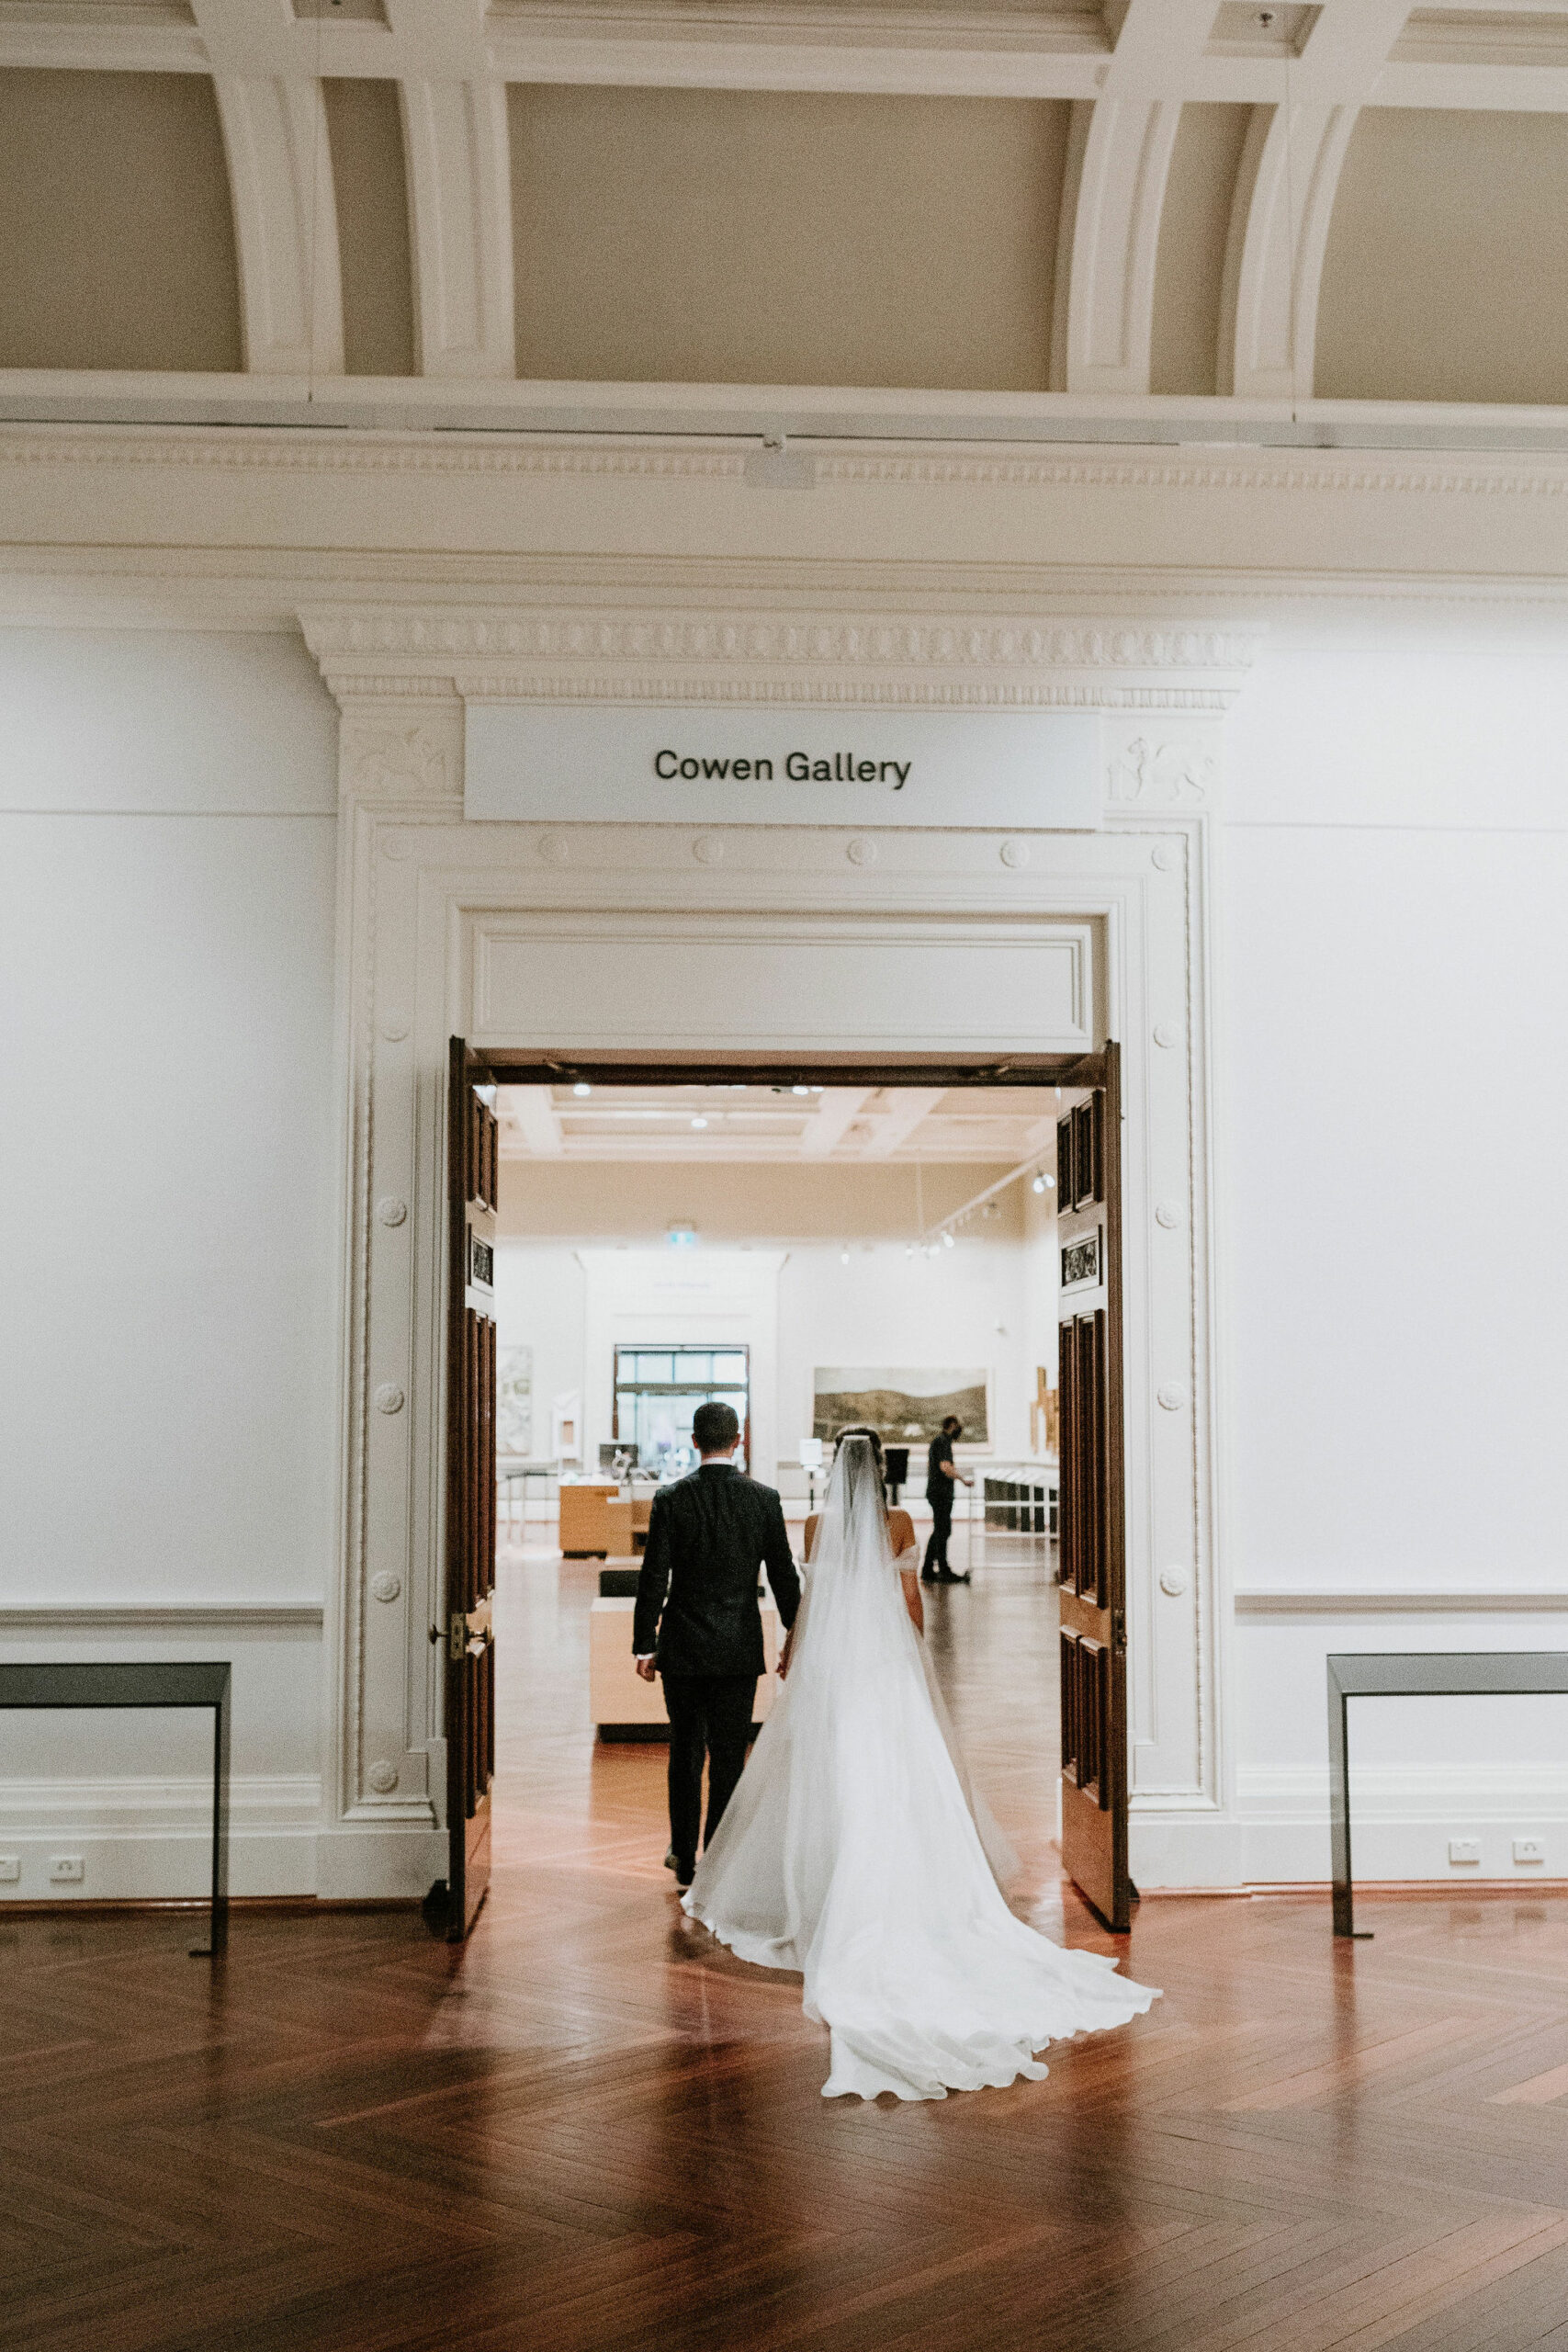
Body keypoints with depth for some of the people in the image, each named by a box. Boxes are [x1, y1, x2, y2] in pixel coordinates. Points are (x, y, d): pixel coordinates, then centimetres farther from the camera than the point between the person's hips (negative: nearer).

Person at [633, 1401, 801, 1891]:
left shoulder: (671, 1499, -9)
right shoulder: (764, 1499, -4)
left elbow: (654, 1577, -9)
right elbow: (784, 1577, 0)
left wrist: (644, 1645, -1)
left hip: (683, 1648, 0)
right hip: (740, 1648, 0)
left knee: (685, 1752, 15)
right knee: (729, 1758, 6)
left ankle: (684, 1857, 25)